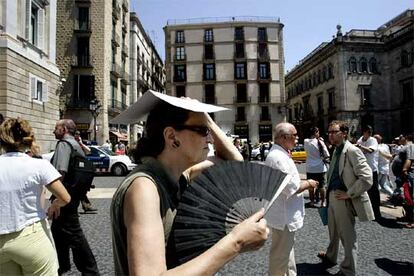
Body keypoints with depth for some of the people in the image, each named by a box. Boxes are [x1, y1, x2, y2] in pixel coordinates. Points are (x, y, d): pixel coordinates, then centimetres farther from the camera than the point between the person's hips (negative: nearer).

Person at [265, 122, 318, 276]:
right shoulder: (279, 158, -26)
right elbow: (291, 188, -27)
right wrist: (308, 184, -11)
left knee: (287, 249, 26)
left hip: (285, 212, 11)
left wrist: (303, 182, 9)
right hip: (284, 215, -11)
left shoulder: (278, 154, 9)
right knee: (281, 254, 7)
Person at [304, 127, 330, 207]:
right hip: (320, 168, -3)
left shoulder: (306, 142, -4)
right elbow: (327, 155, -15)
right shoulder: (319, 142, -14)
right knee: (321, 186, 10)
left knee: (310, 186, 13)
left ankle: (312, 201, 20)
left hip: (310, 168, 3)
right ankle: (323, 202, 17)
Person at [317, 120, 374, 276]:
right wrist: (329, 193, 13)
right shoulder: (336, 150, 9)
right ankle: (330, 257, 44)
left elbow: (367, 178, -23)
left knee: (347, 236, 6)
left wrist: (348, 194, -18)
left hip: (343, 199, -8)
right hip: (332, 196, 8)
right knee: (333, 231, 24)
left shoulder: (353, 151, -17)